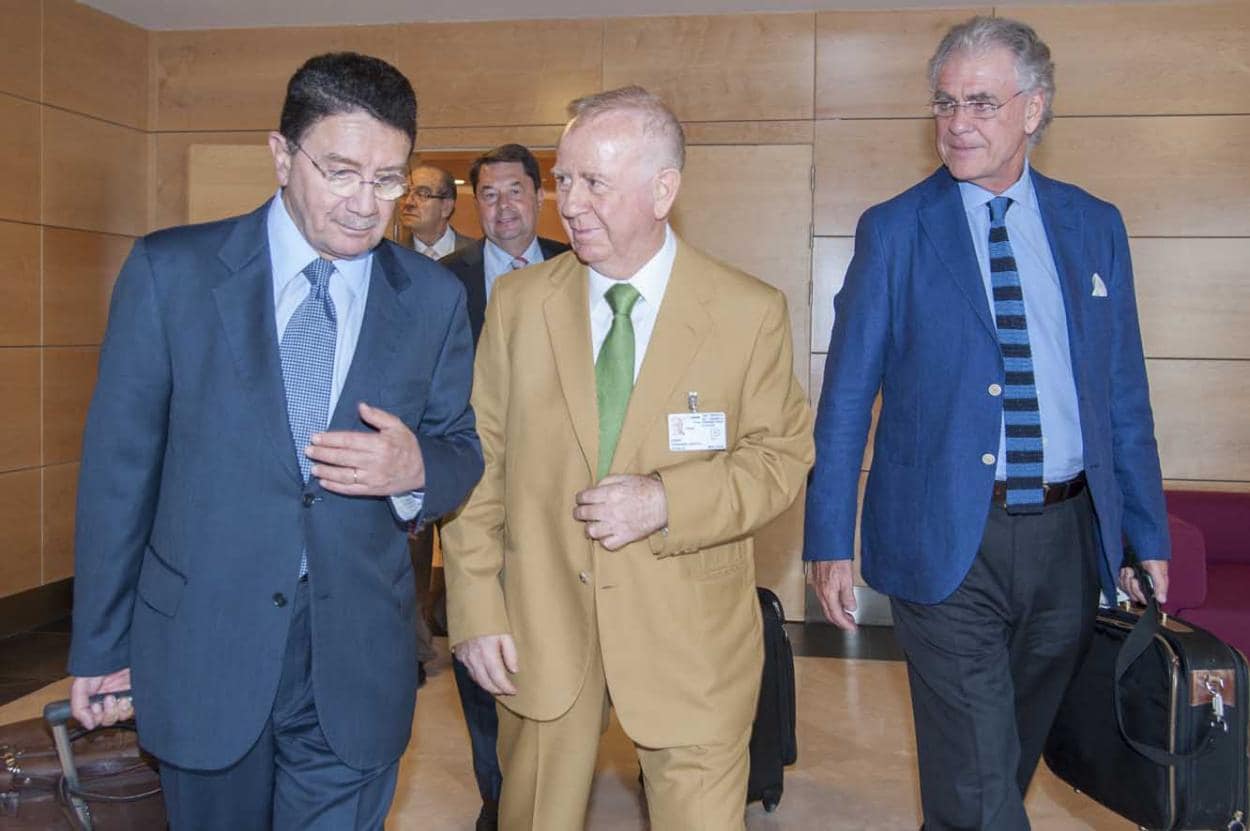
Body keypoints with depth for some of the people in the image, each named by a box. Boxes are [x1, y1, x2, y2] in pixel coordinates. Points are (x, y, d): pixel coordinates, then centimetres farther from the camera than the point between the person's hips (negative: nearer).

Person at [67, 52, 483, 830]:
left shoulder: (435, 297, -1)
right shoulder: (169, 271, -6)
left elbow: (462, 450, 7)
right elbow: (119, 464, -2)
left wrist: (415, 468, -18)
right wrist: (101, 646, 1)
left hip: (357, 664, 1)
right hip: (200, 653, 0)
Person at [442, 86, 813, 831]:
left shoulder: (751, 312, -7)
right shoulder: (518, 302, 0)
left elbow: (782, 457, -2)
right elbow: (480, 460, 2)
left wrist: (667, 500, -19)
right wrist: (476, 606, -3)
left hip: (689, 634, -2)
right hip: (539, 628, 2)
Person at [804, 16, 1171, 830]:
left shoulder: (1095, 226, 6)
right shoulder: (893, 231, -3)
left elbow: (1125, 395, 9)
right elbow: (846, 398, -3)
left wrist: (1147, 537, 8)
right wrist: (829, 541, -6)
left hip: (1068, 536, 4)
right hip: (949, 542, -4)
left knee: (1017, 754, 20)